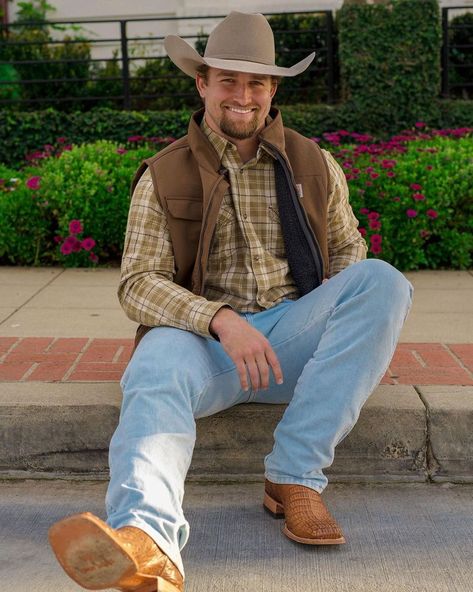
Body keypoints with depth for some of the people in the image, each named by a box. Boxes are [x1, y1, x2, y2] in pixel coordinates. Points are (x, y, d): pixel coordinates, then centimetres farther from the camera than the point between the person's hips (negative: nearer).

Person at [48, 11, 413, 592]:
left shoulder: (315, 165, 14)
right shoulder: (163, 177, 6)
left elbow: (348, 250, 19)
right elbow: (138, 282, -3)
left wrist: (355, 324, -5)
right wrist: (221, 320, -22)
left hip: (294, 335, 3)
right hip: (203, 337, -2)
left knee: (382, 280, -23)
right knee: (156, 370, -35)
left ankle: (296, 474, -28)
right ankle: (148, 542, -64)